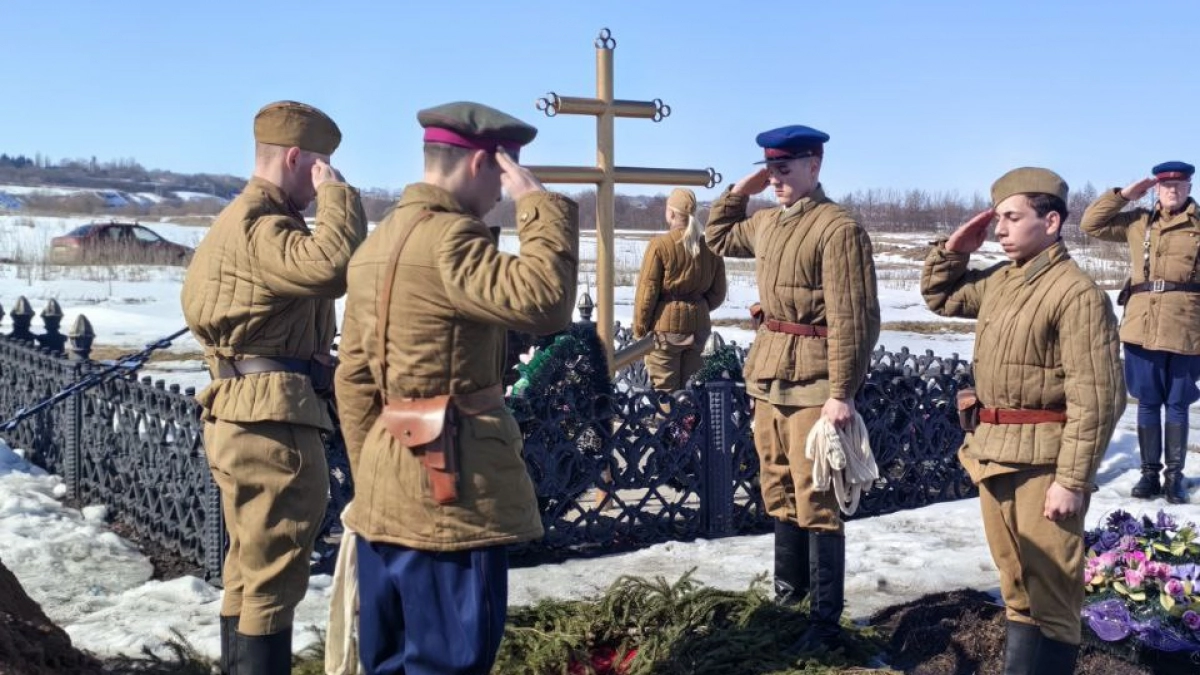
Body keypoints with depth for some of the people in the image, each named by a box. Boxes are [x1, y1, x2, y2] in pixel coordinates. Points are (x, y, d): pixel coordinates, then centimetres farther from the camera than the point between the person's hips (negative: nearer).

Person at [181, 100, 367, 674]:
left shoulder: (248, 220, 20)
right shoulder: (255, 222, -15)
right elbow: (332, 265, -32)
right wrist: (336, 189, -17)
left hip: (253, 416, 11)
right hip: (272, 419, -11)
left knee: (250, 574, 19)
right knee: (273, 579, -4)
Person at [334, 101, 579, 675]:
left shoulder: (376, 243, 14)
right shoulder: (448, 236, -16)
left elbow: (353, 379, 15)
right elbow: (542, 303, -29)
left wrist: (368, 477, 19)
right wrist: (540, 203, -17)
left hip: (385, 493, 10)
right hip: (449, 489, -10)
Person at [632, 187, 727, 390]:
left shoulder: (660, 245, -12)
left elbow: (647, 292, -11)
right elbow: (718, 293, 7)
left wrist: (639, 330, -2)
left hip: (665, 327, -5)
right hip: (698, 326, 5)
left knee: (664, 391, 2)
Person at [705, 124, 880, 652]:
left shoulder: (839, 229, -14)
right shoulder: (767, 223, 11)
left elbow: (854, 319, -18)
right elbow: (718, 239, 31)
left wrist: (842, 392, -21)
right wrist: (738, 191, 15)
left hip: (812, 381, -8)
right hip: (768, 374, 8)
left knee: (815, 503, -3)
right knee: (778, 493, 18)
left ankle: (825, 623, 5)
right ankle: (787, 593, 34)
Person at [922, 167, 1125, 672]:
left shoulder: (1077, 294, -17)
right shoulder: (999, 280, 10)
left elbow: (1095, 400, -19)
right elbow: (939, 296, 27)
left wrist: (1072, 481, -21)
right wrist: (954, 248, 9)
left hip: (1043, 460, -9)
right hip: (992, 452, 9)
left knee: (1049, 592, 1)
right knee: (1015, 584, 19)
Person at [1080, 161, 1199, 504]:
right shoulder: (1138, 222, 11)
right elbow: (1091, 223, 12)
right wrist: (1124, 194, 4)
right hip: (1142, 327, 2)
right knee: (1147, 403, 8)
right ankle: (1150, 472, 17)